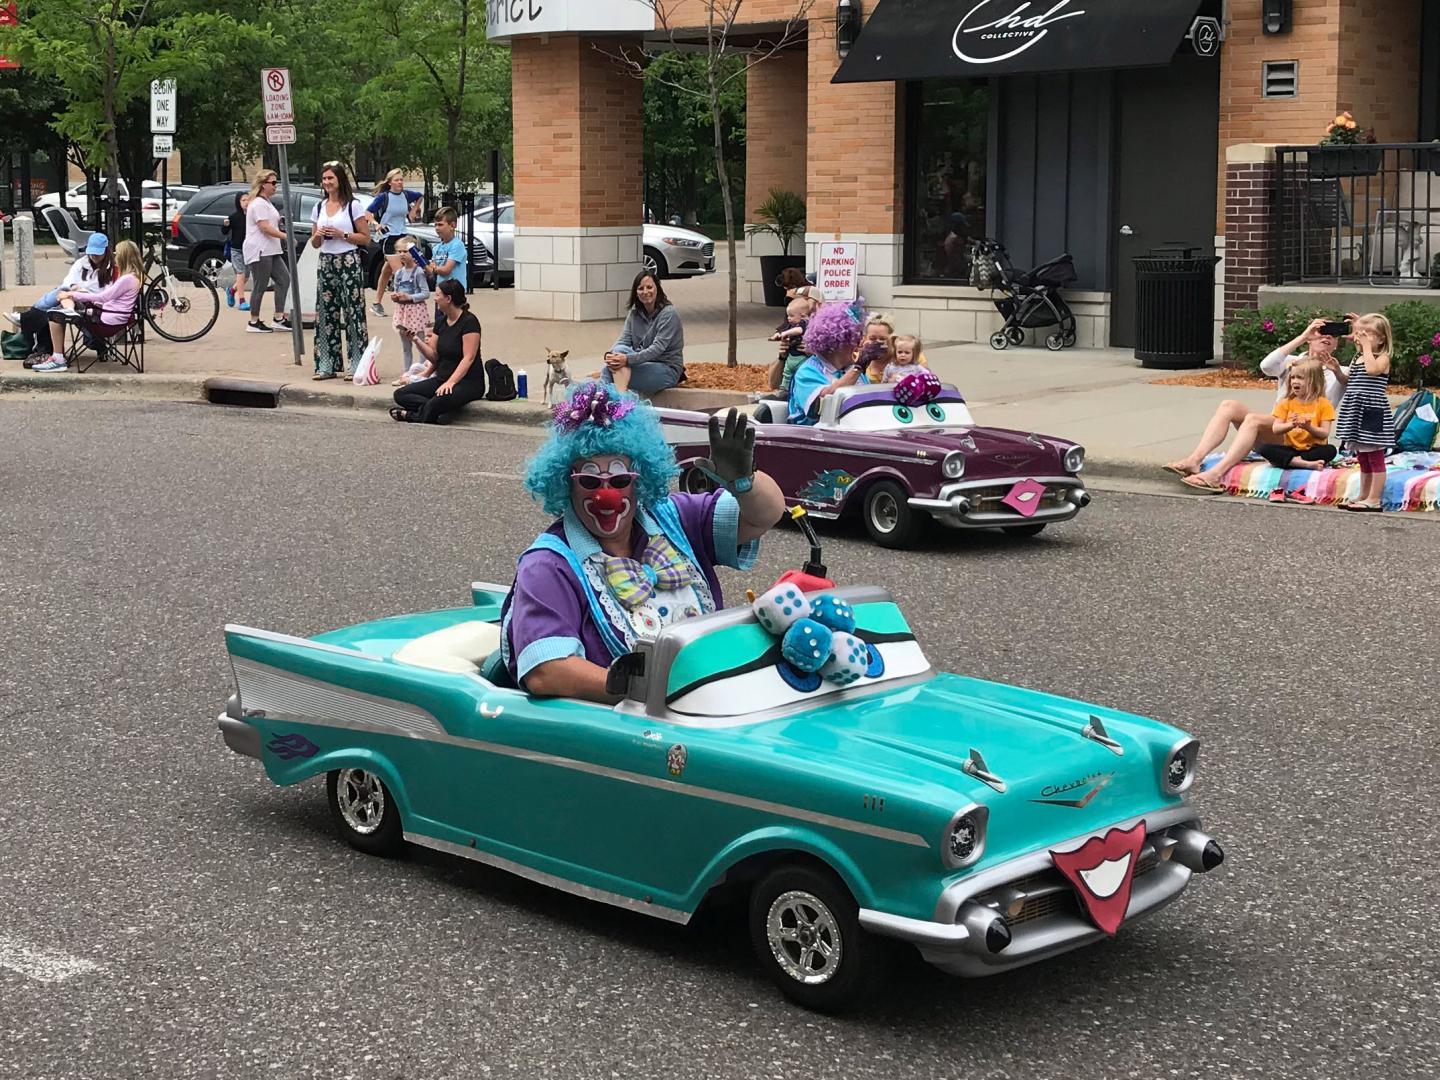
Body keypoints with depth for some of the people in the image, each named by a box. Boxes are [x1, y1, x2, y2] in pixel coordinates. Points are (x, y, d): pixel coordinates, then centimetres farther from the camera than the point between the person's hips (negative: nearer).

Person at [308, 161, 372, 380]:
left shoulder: (353, 205, -1)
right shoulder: (319, 207, 15)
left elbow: (365, 238, -3)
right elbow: (314, 243, 19)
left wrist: (342, 235, -13)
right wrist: (317, 235, -3)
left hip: (349, 262, -5)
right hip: (326, 263, 5)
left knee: (353, 311, -8)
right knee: (325, 312, 2)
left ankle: (357, 365, -6)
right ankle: (326, 365, 6)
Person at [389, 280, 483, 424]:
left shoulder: (469, 321, -12)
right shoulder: (442, 322, 11)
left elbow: (468, 358, -19)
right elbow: (433, 356, 11)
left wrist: (451, 382, -29)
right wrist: (416, 340, -5)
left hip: (468, 381, -8)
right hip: (442, 378, 8)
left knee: (442, 399, -40)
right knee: (400, 394, -9)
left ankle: (412, 415, -12)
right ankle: (442, 412, -22)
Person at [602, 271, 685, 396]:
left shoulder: (668, 313, -12)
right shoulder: (635, 313, 10)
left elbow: (658, 348, -22)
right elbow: (623, 339, 0)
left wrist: (628, 359, -34)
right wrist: (610, 355, -24)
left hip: (667, 370, -6)